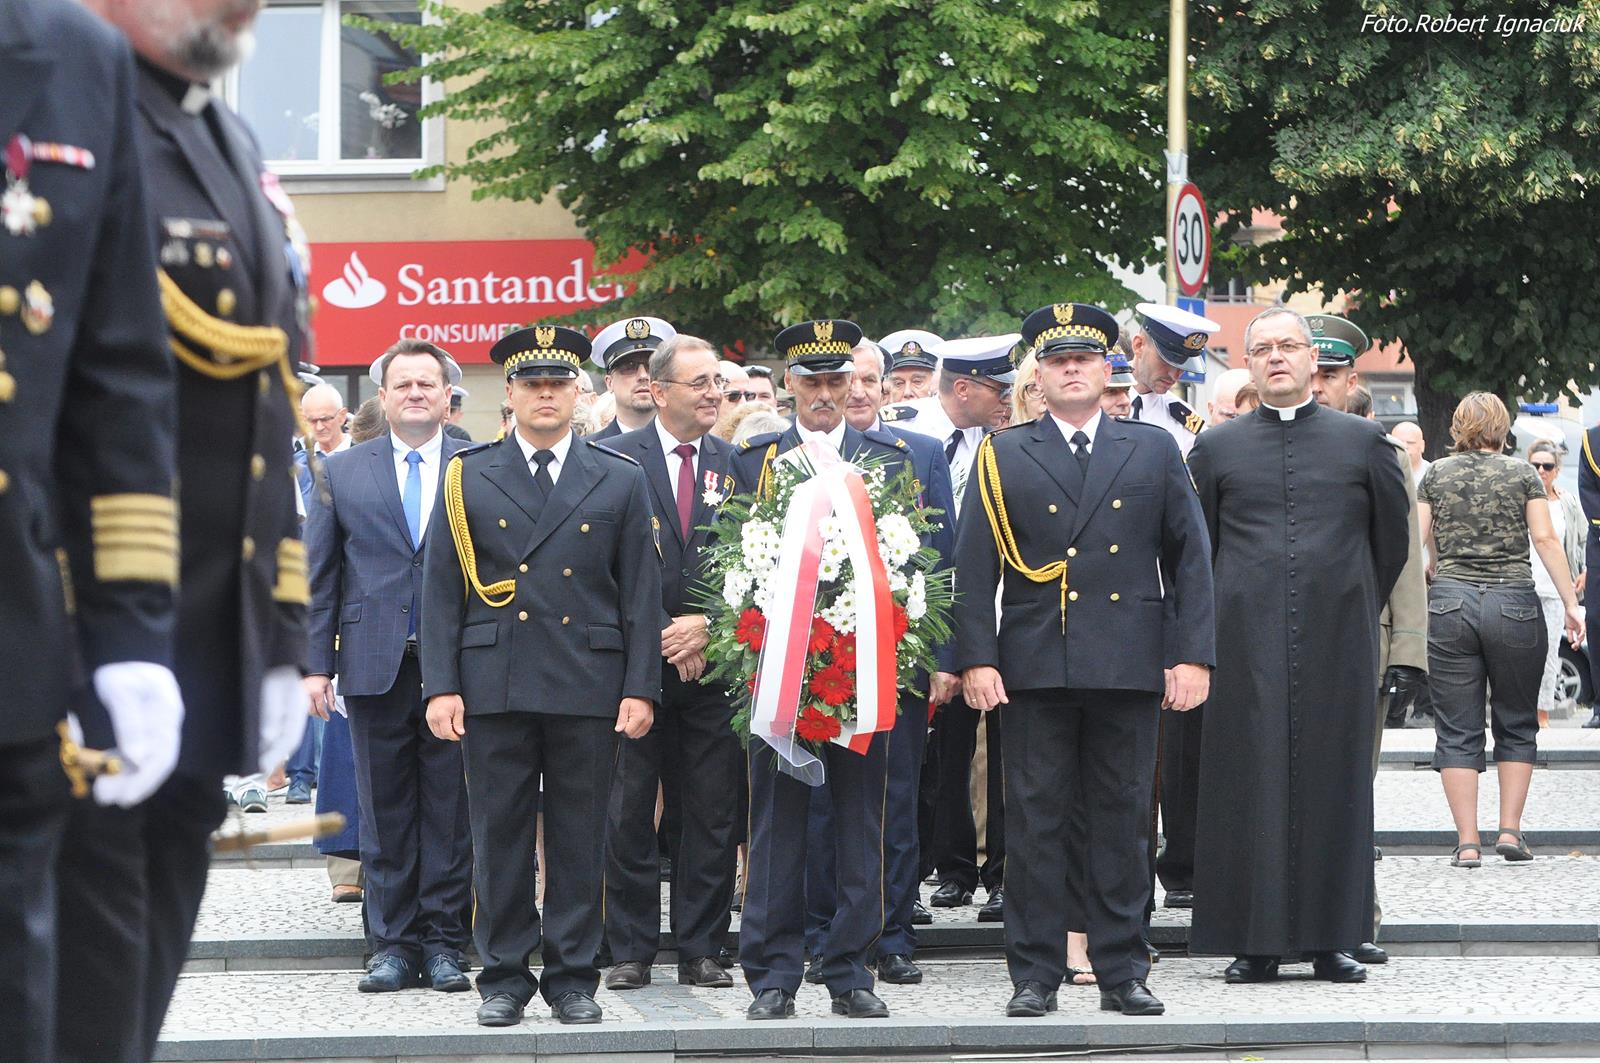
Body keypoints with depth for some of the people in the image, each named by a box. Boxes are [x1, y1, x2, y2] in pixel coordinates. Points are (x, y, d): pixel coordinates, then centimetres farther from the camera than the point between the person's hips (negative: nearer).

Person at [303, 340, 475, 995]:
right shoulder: (343, 472, 10)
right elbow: (319, 575, 9)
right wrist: (316, 662, 2)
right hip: (375, 664, 2)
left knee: (450, 809, 2)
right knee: (384, 811, 4)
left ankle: (444, 941, 10)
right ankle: (395, 942, 11)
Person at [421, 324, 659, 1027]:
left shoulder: (621, 481, 9)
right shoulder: (466, 479, 8)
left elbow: (641, 596, 6)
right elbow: (441, 593, 6)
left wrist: (641, 689, -1)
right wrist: (441, 686, -3)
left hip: (589, 691, 0)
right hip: (493, 690, 0)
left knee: (580, 840, 3)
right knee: (498, 838, 3)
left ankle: (573, 976, 12)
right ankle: (504, 976, 11)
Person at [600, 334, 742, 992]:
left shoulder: (736, 464, 9)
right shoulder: (616, 459, 0)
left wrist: (708, 628, -7)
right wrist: (661, 637, -9)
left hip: (715, 663, 2)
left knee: (711, 814, 3)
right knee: (629, 812, 1)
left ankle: (701, 951, 10)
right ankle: (630, 952, 8)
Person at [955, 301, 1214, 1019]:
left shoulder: (1155, 453, 11)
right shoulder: (1002, 457, 8)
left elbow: (1191, 558, 9)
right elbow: (973, 568, 4)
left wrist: (1193, 655, 0)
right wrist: (976, 659, -6)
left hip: (1129, 666, 1)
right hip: (1034, 670, -1)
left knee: (1123, 822, 5)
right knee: (1034, 823, 0)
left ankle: (1122, 972, 12)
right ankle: (1034, 975, 6)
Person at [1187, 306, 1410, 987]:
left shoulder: (1363, 442, 8)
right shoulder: (1217, 448, 9)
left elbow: (1392, 541, 15)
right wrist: (1216, 625, 11)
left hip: (1336, 645, 0)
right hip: (1247, 642, 0)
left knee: (1335, 782, 1)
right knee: (1251, 785, -2)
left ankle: (1332, 941, 6)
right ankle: (1257, 942, 2)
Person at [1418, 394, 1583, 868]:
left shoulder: (1436, 474, 6)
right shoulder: (1522, 473, 3)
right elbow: (1546, 539, -4)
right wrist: (1571, 604, -1)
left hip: (1449, 604, 1)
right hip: (1513, 604, -1)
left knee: (1458, 730, 3)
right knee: (1516, 723, 13)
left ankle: (1467, 841, -2)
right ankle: (1510, 829, 6)